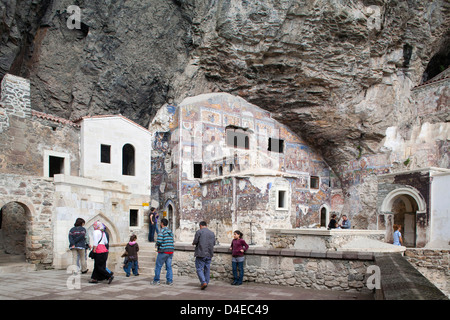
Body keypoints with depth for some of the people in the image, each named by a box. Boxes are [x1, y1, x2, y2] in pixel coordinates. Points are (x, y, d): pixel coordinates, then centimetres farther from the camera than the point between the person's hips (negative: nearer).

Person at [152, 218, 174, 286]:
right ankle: (169, 281, 3)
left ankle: (156, 281, 12)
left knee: (158, 266, 6)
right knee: (169, 266, 8)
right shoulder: (170, 231, 13)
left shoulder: (162, 231, -10)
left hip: (163, 251, -6)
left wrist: (156, 244, 3)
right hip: (171, 251, 6)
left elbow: (159, 241, -19)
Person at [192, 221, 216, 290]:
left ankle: (203, 282, -16)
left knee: (199, 269, -2)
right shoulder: (212, 233, 9)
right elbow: (214, 243, 12)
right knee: (207, 269, 13)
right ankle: (206, 282, 17)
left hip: (201, 253, -5)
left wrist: (193, 243, 12)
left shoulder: (199, 232, -7)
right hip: (209, 254, 5)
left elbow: (195, 241, -10)